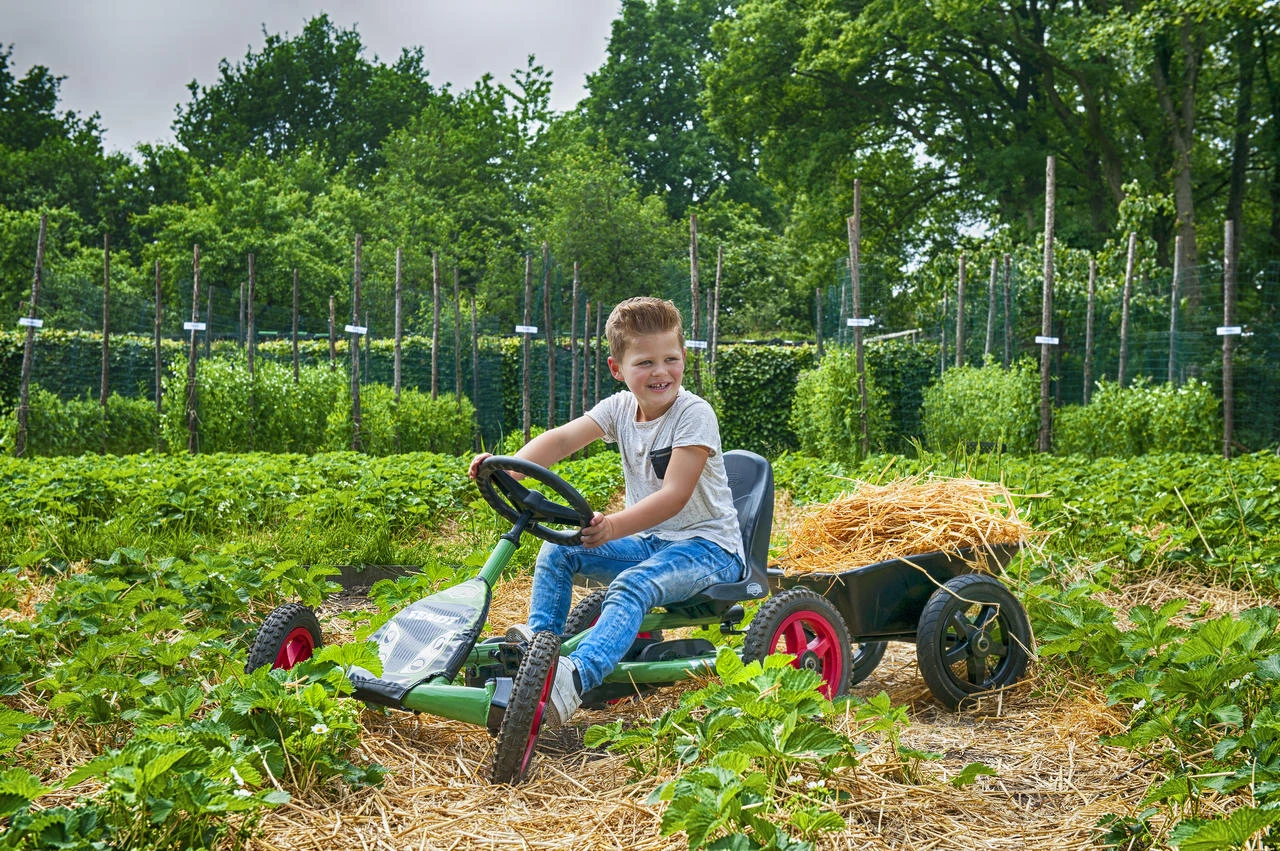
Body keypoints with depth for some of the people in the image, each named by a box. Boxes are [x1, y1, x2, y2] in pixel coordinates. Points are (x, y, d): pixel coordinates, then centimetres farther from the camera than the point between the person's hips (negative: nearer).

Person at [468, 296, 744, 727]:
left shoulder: (694, 413, -17)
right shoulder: (620, 407, 2)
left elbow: (675, 495, -26)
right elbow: (564, 437, -14)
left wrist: (613, 526, -42)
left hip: (707, 546, -7)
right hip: (648, 540, 8)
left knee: (632, 586, -35)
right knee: (557, 552, -7)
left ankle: (575, 678, -50)